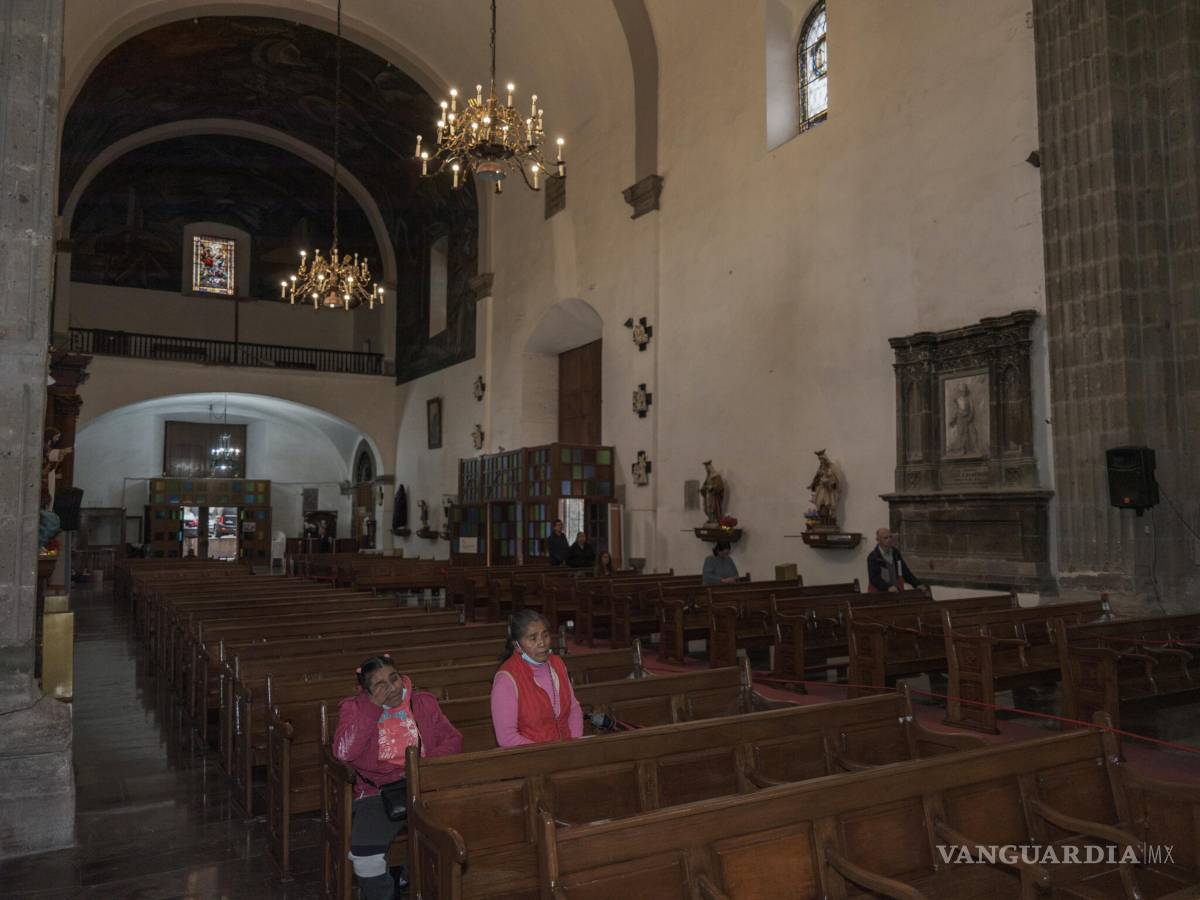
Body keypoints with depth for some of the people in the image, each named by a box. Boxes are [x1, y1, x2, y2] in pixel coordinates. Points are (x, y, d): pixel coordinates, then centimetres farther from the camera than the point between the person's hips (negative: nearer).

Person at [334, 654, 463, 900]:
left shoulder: (423, 702, 13)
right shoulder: (354, 708, 7)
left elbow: (453, 739, 8)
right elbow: (344, 752, -9)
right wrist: (373, 706, -11)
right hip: (378, 793, -1)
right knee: (365, 855, -27)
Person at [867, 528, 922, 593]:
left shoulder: (895, 552, 7)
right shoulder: (873, 557, -9)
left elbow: (905, 571, 14)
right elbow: (874, 578, -18)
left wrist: (917, 585, 5)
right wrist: (888, 587, -31)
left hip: (897, 592, 5)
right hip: (879, 594, -4)